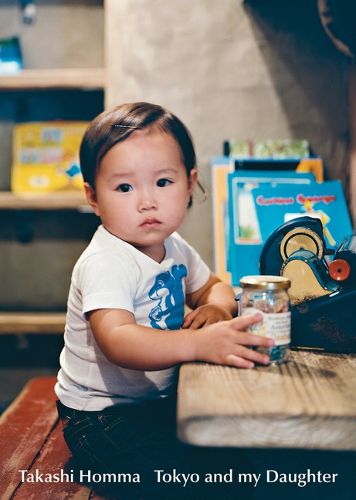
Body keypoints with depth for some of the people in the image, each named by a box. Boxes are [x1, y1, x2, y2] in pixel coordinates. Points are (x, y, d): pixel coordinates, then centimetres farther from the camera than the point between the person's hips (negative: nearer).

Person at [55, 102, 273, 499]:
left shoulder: (174, 248, 2)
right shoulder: (105, 262, -26)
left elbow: (211, 286, 18)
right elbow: (117, 341, -40)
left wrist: (217, 307, -8)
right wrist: (199, 343, -54)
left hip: (160, 398, 8)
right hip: (101, 416, -8)